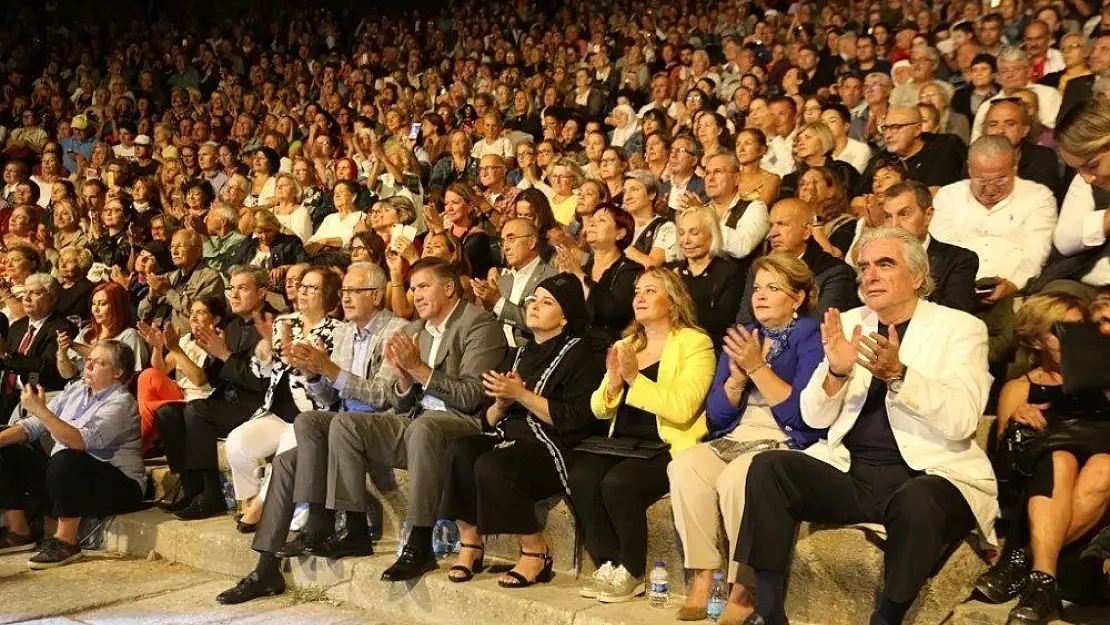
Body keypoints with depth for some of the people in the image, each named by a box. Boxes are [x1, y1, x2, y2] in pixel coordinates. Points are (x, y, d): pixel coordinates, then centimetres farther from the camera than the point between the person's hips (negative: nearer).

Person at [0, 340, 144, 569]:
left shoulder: (120, 403, -14)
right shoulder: (76, 390, 10)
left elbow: (83, 441, -29)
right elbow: (34, 426, 9)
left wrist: (40, 410, -31)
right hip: (62, 475, 8)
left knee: (66, 460, -36)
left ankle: (66, 541, -23)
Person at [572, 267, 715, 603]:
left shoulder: (695, 343, -2)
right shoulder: (625, 345, 18)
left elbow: (682, 409, -17)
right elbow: (600, 410, 13)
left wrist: (635, 378, -20)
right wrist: (613, 384, -8)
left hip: (668, 448, -5)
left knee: (618, 483, -30)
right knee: (581, 478, -24)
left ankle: (631, 574, -9)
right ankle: (607, 565, -7)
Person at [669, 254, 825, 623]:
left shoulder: (811, 337, 0)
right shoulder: (741, 336, 17)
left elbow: (802, 412, -12)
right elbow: (716, 414, 13)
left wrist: (758, 367, -14)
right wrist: (738, 377, -6)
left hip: (788, 443, -5)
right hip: (735, 439, 6)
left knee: (735, 478, -34)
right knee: (684, 467, -24)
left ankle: (744, 589, -19)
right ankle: (703, 578, -20)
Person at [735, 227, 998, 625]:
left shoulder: (960, 328, 3)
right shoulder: (849, 324, 14)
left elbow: (961, 421, -13)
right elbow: (814, 417, 8)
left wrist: (897, 375, -26)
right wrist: (836, 370, -12)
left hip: (925, 477, -3)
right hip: (848, 472, 4)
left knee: (917, 503, -37)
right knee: (768, 467, -20)